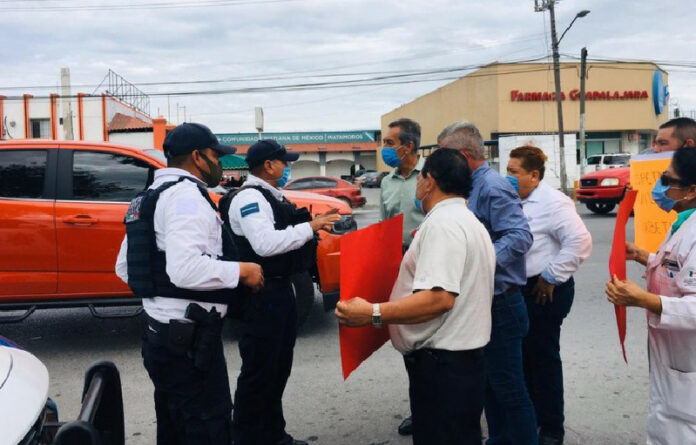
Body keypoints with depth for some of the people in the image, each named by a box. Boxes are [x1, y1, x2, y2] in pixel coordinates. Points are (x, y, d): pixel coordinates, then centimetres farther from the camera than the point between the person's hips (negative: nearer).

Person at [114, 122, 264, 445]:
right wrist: (241, 271, -18)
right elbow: (186, 269, -30)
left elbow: (124, 267, 20)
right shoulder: (186, 195, -15)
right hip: (189, 338, -10)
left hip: (161, 333, 10)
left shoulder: (152, 196, 16)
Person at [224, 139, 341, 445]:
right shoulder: (249, 197, -17)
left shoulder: (272, 197, 14)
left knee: (278, 366, 19)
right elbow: (266, 244, -28)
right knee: (259, 370, -1)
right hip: (262, 294, -11)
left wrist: (313, 223, 4)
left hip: (280, 288, 11)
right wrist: (310, 226, -23)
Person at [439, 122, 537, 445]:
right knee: (490, 381, 20)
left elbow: (520, 236, -27)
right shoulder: (473, 186, 11)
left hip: (499, 304, -10)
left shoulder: (492, 187, -18)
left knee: (508, 386, 2)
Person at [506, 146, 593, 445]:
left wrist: (551, 277, -20)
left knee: (543, 356, 1)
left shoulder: (552, 202, -17)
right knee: (524, 353, 17)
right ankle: (530, 415, 35)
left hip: (544, 291, -8)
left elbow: (580, 241, -25)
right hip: (519, 288, 8)